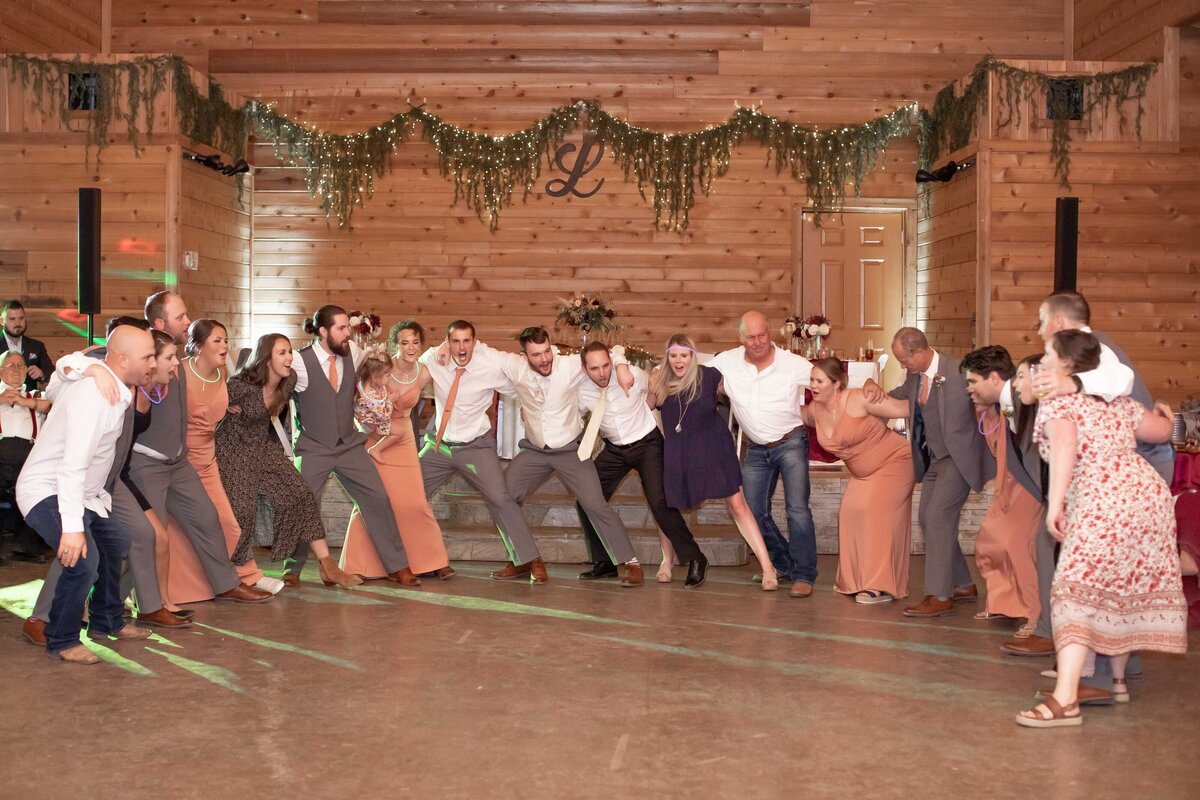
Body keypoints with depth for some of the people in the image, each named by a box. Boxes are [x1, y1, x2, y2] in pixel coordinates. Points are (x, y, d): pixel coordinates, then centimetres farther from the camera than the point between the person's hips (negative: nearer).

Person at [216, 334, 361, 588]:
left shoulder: (289, 381, -6)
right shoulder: (243, 385, -25)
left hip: (263, 447, 6)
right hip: (234, 450, -6)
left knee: (300, 497, -6)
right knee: (241, 510, -10)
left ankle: (326, 565, -5)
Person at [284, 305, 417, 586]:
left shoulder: (353, 352, -1)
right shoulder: (300, 362, -14)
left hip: (350, 444, 4)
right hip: (314, 449, -4)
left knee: (378, 499, -1)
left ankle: (397, 566, 9)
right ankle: (293, 570, 19)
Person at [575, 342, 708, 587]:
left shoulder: (633, 375, -21)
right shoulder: (581, 392, -13)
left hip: (648, 443, -4)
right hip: (615, 449, 4)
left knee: (659, 503, -18)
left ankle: (694, 559, -6)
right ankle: (604, 562, 14)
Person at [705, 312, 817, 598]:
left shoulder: (793, 364, -14)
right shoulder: (726, 362, -6)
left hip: (791, 443, -4)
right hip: (757, 449, 4)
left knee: (797, 508, -14)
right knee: (755, 512, 8)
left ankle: (803, 575, -5)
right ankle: (784, 565, 27)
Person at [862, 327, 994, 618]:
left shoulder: (958, 371, -19)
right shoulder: (914, 376, 3)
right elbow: (896, 399, 19)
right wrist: (875, 389, -2)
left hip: (959, 456, -8)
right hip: (934, 458, 8)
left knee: (938, 517, -15)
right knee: (927, 518, 9)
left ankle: (939, 597, -10)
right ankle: (964, 585, 23)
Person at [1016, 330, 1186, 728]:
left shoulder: (1055, 402, -1)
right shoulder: (1117, 401, 19)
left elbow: (1065, 443, -21)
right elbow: (1161, 431, 27)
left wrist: (1055, 502, -27)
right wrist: (1164, 414, 50)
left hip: (1101, 502, -8)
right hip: (1150, 491, 8)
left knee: (1078, 591, -10)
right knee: (1126, 590, 20)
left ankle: (1065, 700, -19)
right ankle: (1118, 679, 34)